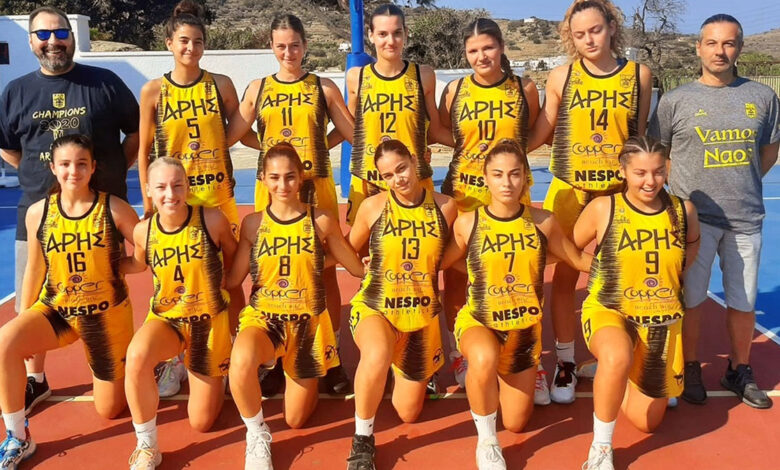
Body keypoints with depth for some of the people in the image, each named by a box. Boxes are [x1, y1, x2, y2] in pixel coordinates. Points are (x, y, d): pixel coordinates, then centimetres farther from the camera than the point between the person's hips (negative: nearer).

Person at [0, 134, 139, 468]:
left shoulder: (114, 208, -13)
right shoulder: (38, 212, -5)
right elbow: (34, 271, 4)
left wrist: (113, 265, -17)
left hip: (107, 313, -2)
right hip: (56, 309, 2)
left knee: (109, 410, 7)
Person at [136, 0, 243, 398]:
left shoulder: (220, 84, 1)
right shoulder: (154, 91, 0)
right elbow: (144, 150, 3)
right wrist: (149, 202, 0)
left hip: (218, 195, 0)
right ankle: (173, 359, 21)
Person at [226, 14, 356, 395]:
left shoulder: (324, 88, 5)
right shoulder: (257, 89, 8)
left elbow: (355, 133, 5)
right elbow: (231, 135, 7)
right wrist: (272, 148, -5)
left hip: (316, 189, -1)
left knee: (324, 273, 2)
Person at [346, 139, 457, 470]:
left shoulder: (445, 207, -6)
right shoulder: (373, 206, -9)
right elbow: (349, 251, 7)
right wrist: (378, 269, 0)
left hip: (422, 315, 2)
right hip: (374, 308, -2)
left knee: (408, 414, 12)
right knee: (377, 354, -41)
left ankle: (406, 369, 47)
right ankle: (362, 440, -16)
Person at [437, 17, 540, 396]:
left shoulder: (524, 89, -1)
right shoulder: (454, 90, 0)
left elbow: (534, 136, 11)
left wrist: (512, 153, -2)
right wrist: (469, 148, 0)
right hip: (461, 195, 1)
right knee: (455, 277, 9)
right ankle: (457, 356, 28)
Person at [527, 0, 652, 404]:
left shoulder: (639, 75, 2)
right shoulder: (561, 77, 0)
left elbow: (640, 136, 9)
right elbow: (538, 135, 4)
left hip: (619, 191, 0)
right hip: (569, 190, 0)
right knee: (565, 276, 5)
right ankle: (565, 362, 19)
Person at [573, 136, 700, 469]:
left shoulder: (683, 210, -5)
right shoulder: (602, 208, -14)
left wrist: (674, 274, 5)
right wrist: (606, 272, -3)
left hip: (661, 321, 4)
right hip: (608, 312, -3)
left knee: (646, 421, 12)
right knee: (616, 359, -40)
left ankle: (619, 376, 44)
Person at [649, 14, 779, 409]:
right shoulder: (676, 101, -2)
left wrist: (742, 185, 9)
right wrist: (680, 195, 1)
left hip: (746, 218, 2)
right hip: (694, 217, -2)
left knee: (743, 302, 10)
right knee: (691, 299, 4)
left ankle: (739, 372, 29)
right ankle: (690, 370, 22)